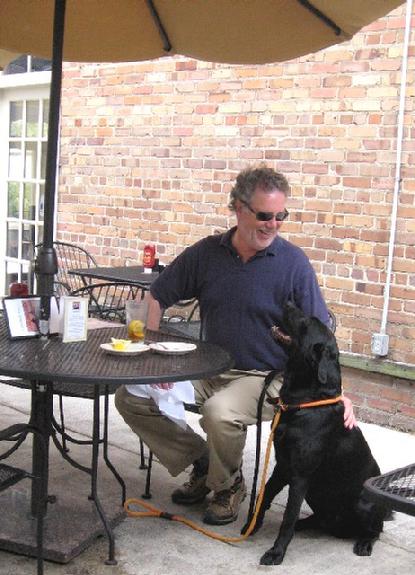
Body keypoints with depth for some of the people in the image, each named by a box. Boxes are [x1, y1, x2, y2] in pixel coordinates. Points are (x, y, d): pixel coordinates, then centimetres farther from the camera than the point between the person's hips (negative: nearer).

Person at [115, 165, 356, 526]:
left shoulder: (294, 262, -9)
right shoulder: (206, 253, 0)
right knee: (131, 398, -8)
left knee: (220, 411, -36)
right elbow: (157, 297, 10)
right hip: (209, 370, 5)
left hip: (266, 377, -4)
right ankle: (201, 462, 9)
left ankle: (228, 486, -3)